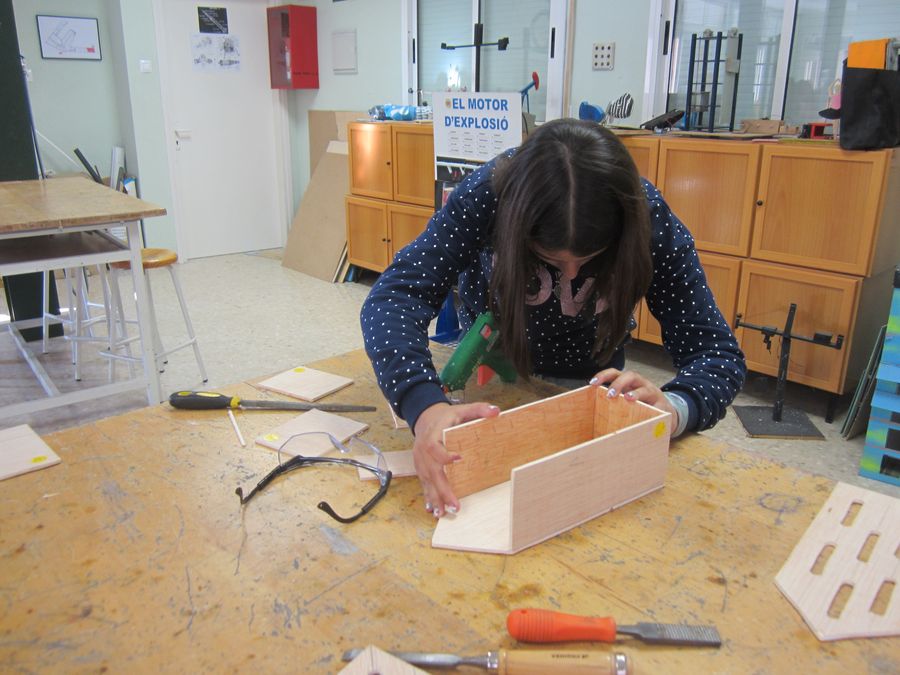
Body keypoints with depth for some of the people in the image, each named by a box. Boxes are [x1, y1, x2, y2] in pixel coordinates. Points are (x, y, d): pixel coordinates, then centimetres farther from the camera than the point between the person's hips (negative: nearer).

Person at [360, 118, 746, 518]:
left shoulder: (649, 221, -33)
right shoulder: (489, 192, -36)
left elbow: (717, 352, -30)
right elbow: (396, 295, -43)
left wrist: (672, 408, -53)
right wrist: (424, 405, -61)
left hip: (589, 377, 1)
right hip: (490, 360, 0)